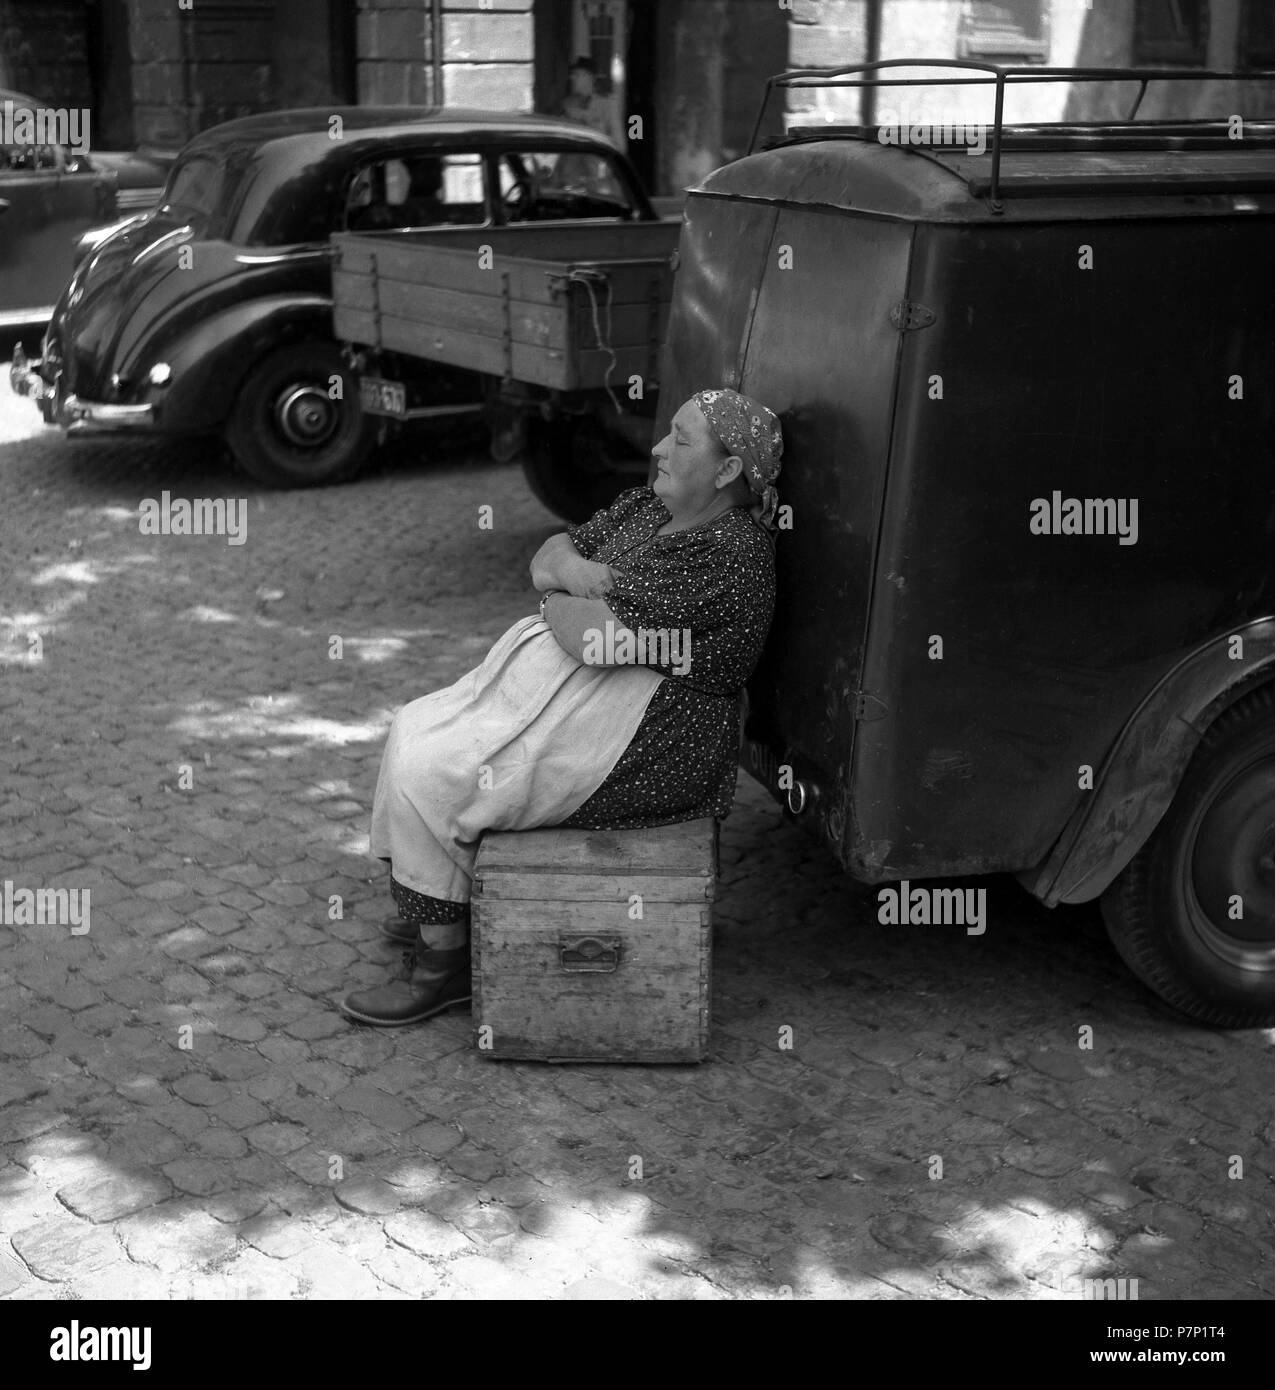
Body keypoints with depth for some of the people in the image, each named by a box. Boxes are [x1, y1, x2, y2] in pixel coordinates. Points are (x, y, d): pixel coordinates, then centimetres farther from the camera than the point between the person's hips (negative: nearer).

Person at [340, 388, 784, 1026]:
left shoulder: (722, 556, -22)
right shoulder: (650, 506, 9)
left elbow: (591, 637, -27)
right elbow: (548, 556, 11)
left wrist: (558, 603, -5)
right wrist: (578, 573, -12)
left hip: (643, 747, -10)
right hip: (576, 683, 10)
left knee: (426, 772, -13)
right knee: (415, 729, 7)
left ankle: (443, 959, 2)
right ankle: (434, 907, 17)